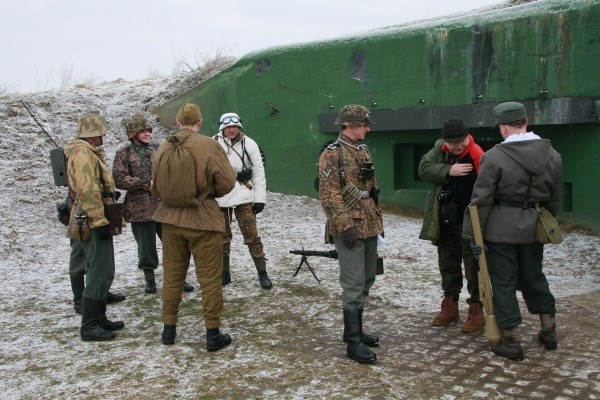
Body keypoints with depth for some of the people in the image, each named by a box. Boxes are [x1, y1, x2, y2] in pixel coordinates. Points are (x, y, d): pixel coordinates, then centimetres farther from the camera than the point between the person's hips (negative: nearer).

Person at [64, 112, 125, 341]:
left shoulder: (88, 152, 19)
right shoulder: (83, 153, -15)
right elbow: (87, 191, -24)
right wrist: (100, 222, -25)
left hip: (95, 224, 11)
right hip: (94, 223, -11)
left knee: (101, 271, 16)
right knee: (100, 273, -9)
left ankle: (99, 318, 24)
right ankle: (89, 326, -5)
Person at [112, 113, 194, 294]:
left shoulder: (157, 149, 11)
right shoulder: (124, 153, 0)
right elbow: (119, 179, -8)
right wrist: (143, 183, -15)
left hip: (164, 205, 3)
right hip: (141, 208, -3)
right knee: (146, 247, 7)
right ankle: (150, 280, 24)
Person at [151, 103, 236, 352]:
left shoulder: (163, 148, 0)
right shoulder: (209, 146, -13)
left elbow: (155, 187, 9)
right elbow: (227, 183, -11)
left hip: (171, 219, 4)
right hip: (204, 220, -4)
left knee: (172, 275, 17)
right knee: (209, 278, 5)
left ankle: (169, 329, 26)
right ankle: (213, 334, 11)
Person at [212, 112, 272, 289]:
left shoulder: (249, 144, -1)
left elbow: (259, 173, 1)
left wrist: (260, 198, -3)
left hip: (244, 197, -1)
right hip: (220, 199, 1)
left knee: (252, 236, -1)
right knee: (222, 238, 11)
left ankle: (262, 273, 9)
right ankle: (224, 273, 24)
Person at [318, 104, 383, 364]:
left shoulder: (363, 151, 15)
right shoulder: (332, 154, -11)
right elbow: (329, 195, -17)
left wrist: (378, 219, 19)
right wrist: (346, 225, -22)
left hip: (370, 226, 9)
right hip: (350, 228, -9)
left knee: (366, 281, 15)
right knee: (354, 285, -6)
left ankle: (356, 330, 28)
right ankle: (353, 342, 2)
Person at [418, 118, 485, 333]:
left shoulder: (477, 156, -17)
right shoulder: (439, 149, 1)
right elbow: (424, 169, -9)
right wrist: (449, 171, -23)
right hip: (445, 220, 6)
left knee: (473, 267, 3)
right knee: (448, 265, 16)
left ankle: (476, 310, 15)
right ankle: (450, 306, 30)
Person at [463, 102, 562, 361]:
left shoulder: (494, 157, -14)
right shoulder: (552, 155, 2)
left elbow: (481, 200, -13)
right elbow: (555, 198, 11)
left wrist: (473, 233, -7)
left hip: (500, 229, -5)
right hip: (533, 228, 5)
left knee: (503, 282, 5)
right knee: (534, 277, 22)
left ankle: (511, 342, 11)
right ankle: (549, 331, 33)